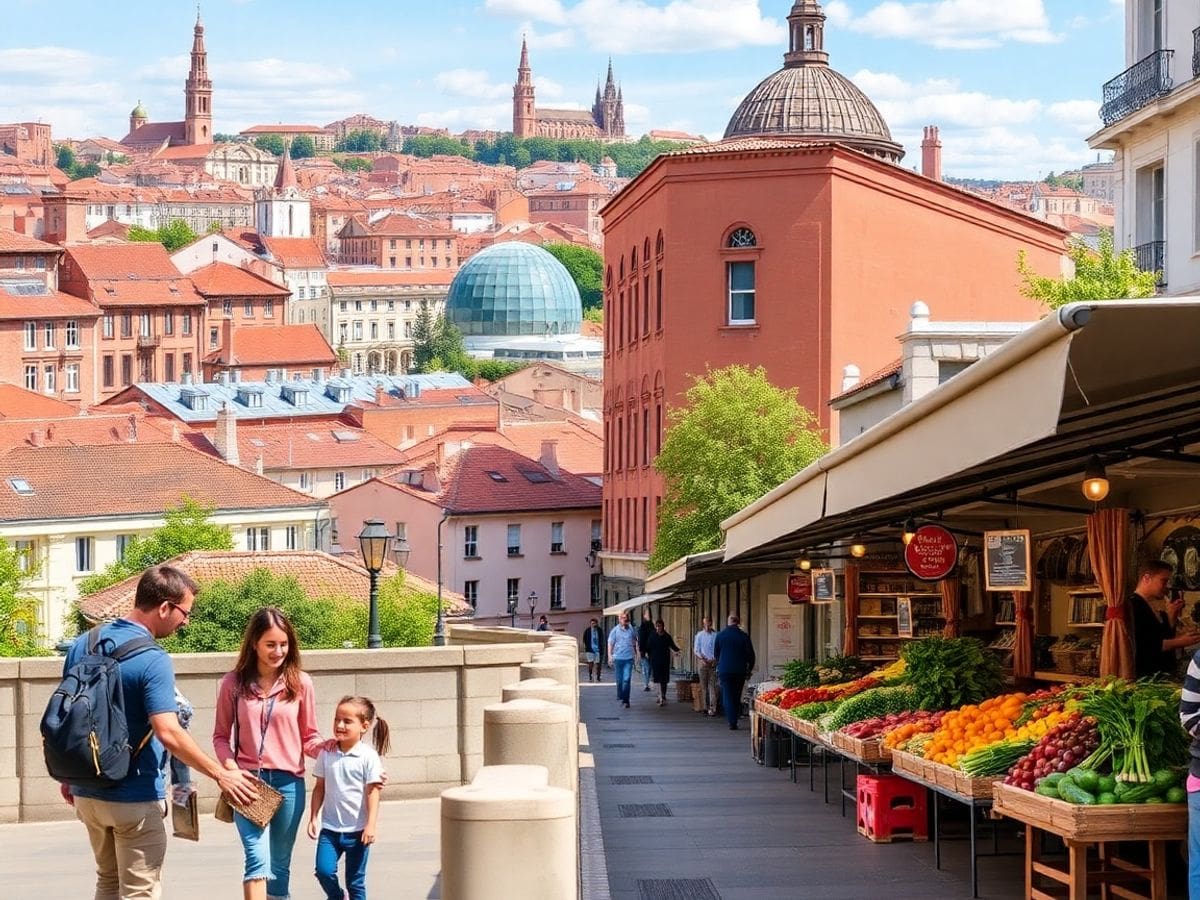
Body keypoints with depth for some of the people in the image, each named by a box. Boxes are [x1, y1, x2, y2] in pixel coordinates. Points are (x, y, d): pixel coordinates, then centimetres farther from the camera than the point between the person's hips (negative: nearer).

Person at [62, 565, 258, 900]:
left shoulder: (83, 645, 4)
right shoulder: (152, 660, -19)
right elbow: (168, 734, -26)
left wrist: (68, 777, 21)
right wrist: (221, 774, -19)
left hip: (87, 792, 7)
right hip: (134, 799, -7)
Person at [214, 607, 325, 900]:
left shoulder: (300, 682, 1)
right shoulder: (234, 683, 1)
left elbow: (309, 737, 6)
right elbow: (221, 735, 7)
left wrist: (327, 750, -15)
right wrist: (230, 765, -11)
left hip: (288, 782, 2)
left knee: (279, 865, 11)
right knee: (258, 859, -17)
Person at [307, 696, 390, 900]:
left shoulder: (369, 757, -9)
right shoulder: (326, 754, 2)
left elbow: (372, 792, -9)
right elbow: (319, 787, 9)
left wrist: (370, 825, -14)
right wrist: (313, 818, 6)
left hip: (357, 829, -3)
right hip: (330, 827, 3)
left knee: (355, 881, 5)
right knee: (324, 870, -9)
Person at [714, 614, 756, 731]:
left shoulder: (720, 635, -3)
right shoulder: (744, 636, -6)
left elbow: (715, 654, 7)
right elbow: (750, 655, -2)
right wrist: (749, 668, 14)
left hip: (724, 670, -1)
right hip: (740, 671, 1)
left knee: (727, 696, 1)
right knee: (737, 697, 13)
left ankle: (732, 722, -10)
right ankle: (734, 720, 16)